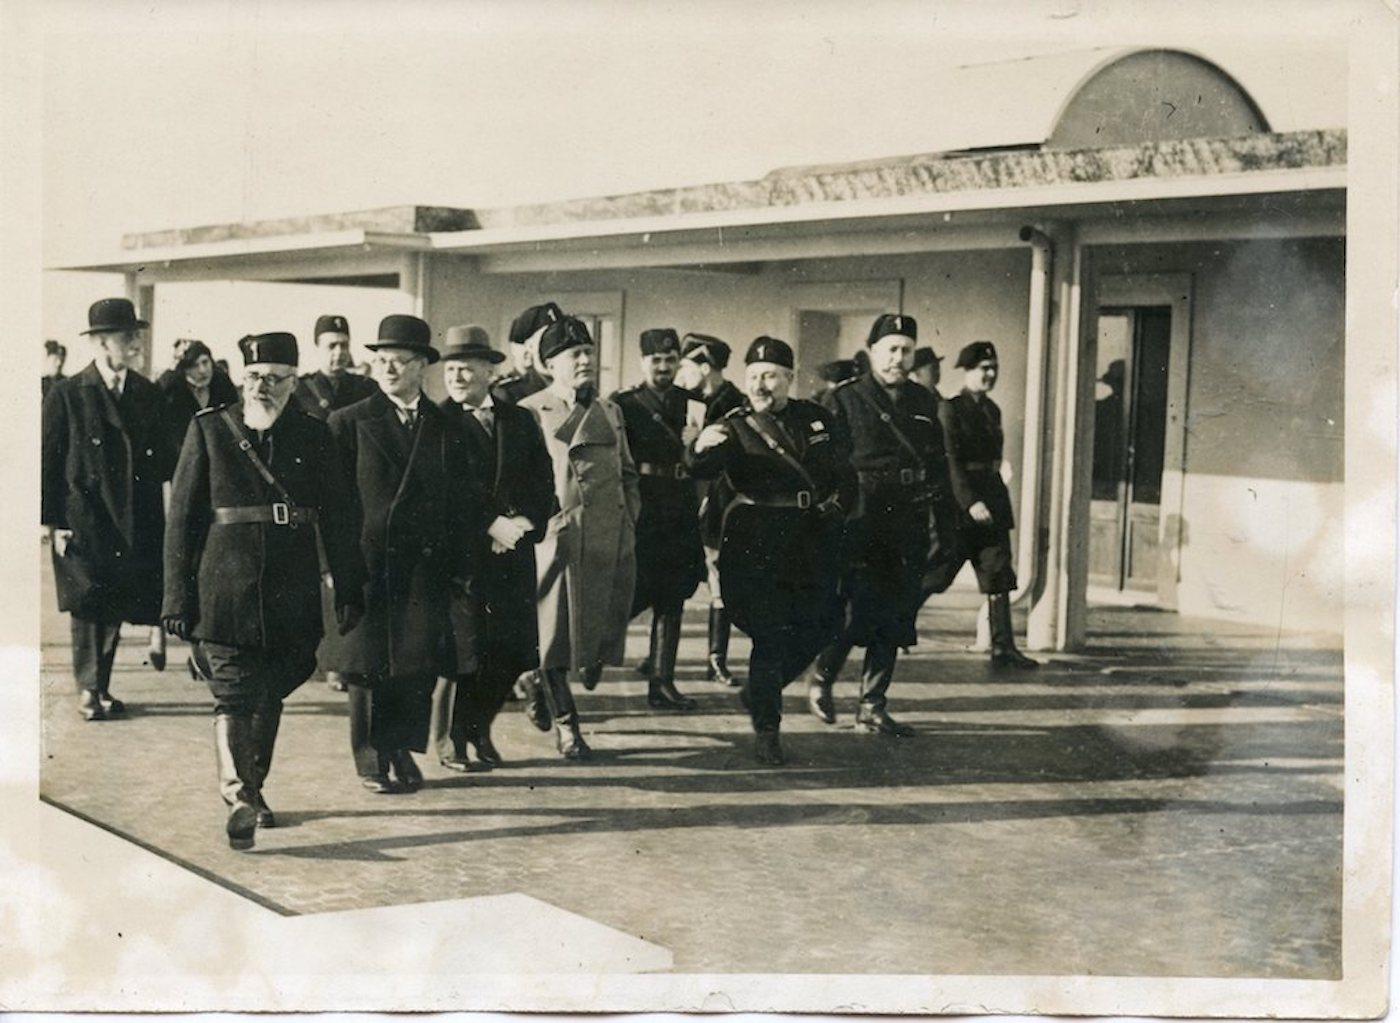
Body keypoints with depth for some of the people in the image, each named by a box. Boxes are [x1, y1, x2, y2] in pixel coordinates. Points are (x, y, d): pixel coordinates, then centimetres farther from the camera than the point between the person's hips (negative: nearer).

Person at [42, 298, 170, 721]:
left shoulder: (147, 393, 7)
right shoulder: (66, 395, -5)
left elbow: (161, 457, 10)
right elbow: (49, 462, -3)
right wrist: (51, 522, -8)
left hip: (135, 524, 4)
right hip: (82, 523, -4)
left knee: (117, 606, 8)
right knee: (89, 606, -4)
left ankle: (102, 687, 20)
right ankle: (88, 690, 6)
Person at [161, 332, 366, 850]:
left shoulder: (313, 435, 6)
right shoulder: (209, 429, 2)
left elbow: (339, 517, 8)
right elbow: (181, 518, 2)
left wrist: (350, 591, 4)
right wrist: (178, 597, -2)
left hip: (291, 594, 2)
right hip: (227, 589, -2)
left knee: (270, 695, 12)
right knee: (233, 694, -10)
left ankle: (253, 788, 27)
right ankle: (237, 797, -17)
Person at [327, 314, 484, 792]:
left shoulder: (447, 427, 9)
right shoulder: (349, 423, 1)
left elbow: (464, 502, 10)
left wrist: (462, 567, 4)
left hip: (427, 568, 2)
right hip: (367, 564, -2)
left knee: (419, 663, 3)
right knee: (368, 666, 3)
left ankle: (402, 749, 19)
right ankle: (371, 760, 15)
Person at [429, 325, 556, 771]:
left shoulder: (520, 421, 13)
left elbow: (543, 483, 8)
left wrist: (526, 523, -8)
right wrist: (490, 525, -15)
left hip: (513, 552, 4)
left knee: (512, 651, 4)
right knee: (462, 649, -4)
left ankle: (479, 728, 26)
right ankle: (449, 739, 15)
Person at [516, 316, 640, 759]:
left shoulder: (610, 412, 15)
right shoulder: (529, 413, -1)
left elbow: (627, 474, 21)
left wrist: (629, 523, 11)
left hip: (609, 541, 5)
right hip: (556, 539, -5)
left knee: (601, 631, 6)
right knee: (557, 634, 0)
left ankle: (539, 682, 32)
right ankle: (565, 723, 14)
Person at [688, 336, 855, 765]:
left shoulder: (816, 418, 10)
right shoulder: (735, 428, -3)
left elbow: (846, 467, 25)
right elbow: (705, 470, -22)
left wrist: (838, 502, 11)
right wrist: (702, 450, -43)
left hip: (815, 544, 5)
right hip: (757, 545, -5)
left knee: (819, 627, 6)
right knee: (769, 633, -9)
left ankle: (758, 691, 29)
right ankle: (765, 729, 2)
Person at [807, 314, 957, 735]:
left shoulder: (923, 402, 14)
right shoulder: (844, 400, -2)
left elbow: (938, 465, 18)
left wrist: (947, 523, 14)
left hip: (909, 529, 5)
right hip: (860, 524, -5)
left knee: (894, 621, 5)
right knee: (856, 613, -8)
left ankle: (873, 708, 14)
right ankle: (821, 680, 18)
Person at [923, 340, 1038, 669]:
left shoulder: (992, 410, 15)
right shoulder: (950, 410, -9)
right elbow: (951, 461, -16)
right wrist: (970, 502, -24)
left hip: (993, 502, 7)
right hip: (960, 503, -7)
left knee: (999, 577, 2)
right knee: (935, 574, -2)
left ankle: (1003, 648, 3)